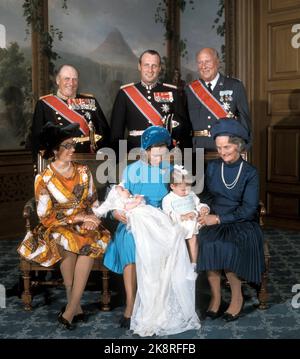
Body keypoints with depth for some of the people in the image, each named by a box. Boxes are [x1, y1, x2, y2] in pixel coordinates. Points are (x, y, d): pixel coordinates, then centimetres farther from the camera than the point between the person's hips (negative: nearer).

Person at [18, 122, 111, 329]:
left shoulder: (83, 172, 5)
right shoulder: (44, 179, -7)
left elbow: (94, 202, 11)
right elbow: (46, 216, -10)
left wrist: (91, 220, -11)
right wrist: (79, 217, -16)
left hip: (84, 225, 3)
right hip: (57, 228, -2)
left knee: (94, 241, -32)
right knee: (67, 243, -37)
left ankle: (70, 310, -27)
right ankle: (76, 306, -22)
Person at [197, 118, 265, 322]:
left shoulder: (250, 173, -3)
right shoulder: (213, 167, 8)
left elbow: (248, 209, -9)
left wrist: (220, 218, -17)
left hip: (242, 223, -3)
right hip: (215, 221, 3)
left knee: (227, 246, -33)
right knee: (208, 243, -30)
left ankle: (237, 297, -11)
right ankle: (215, 296, -15)